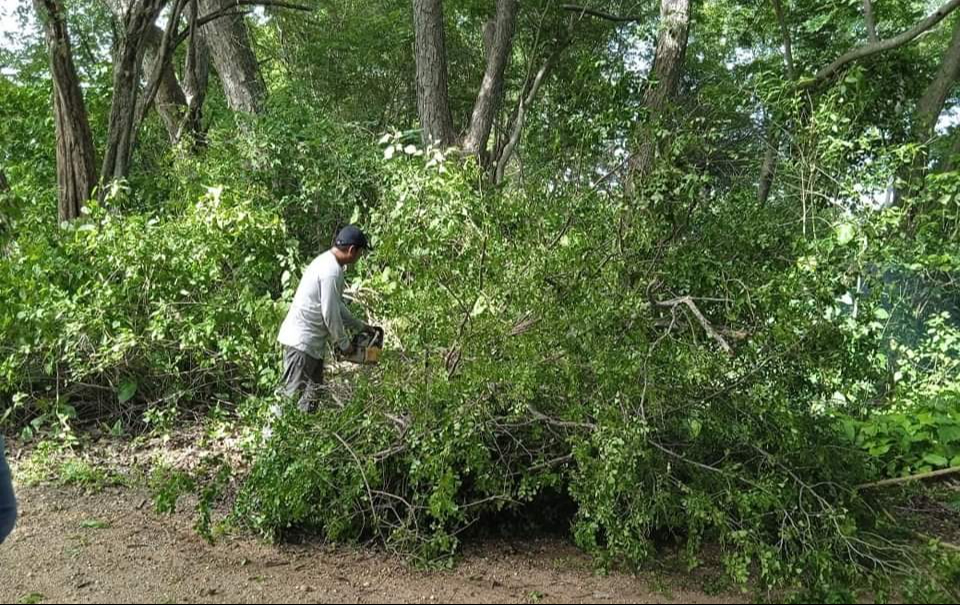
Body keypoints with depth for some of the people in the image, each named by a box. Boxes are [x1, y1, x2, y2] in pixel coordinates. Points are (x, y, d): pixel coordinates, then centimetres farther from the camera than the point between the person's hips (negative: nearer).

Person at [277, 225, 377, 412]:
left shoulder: (328, 262, 12)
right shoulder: (332, 271, -21)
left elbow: (336, 306, 22)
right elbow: (330, 314, -19)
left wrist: (360, 326, 24)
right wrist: (344, 343, -6)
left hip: (312, 342, 11)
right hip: (302, 340, -11)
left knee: (314, 390, 14)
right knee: (292, 395, -9)